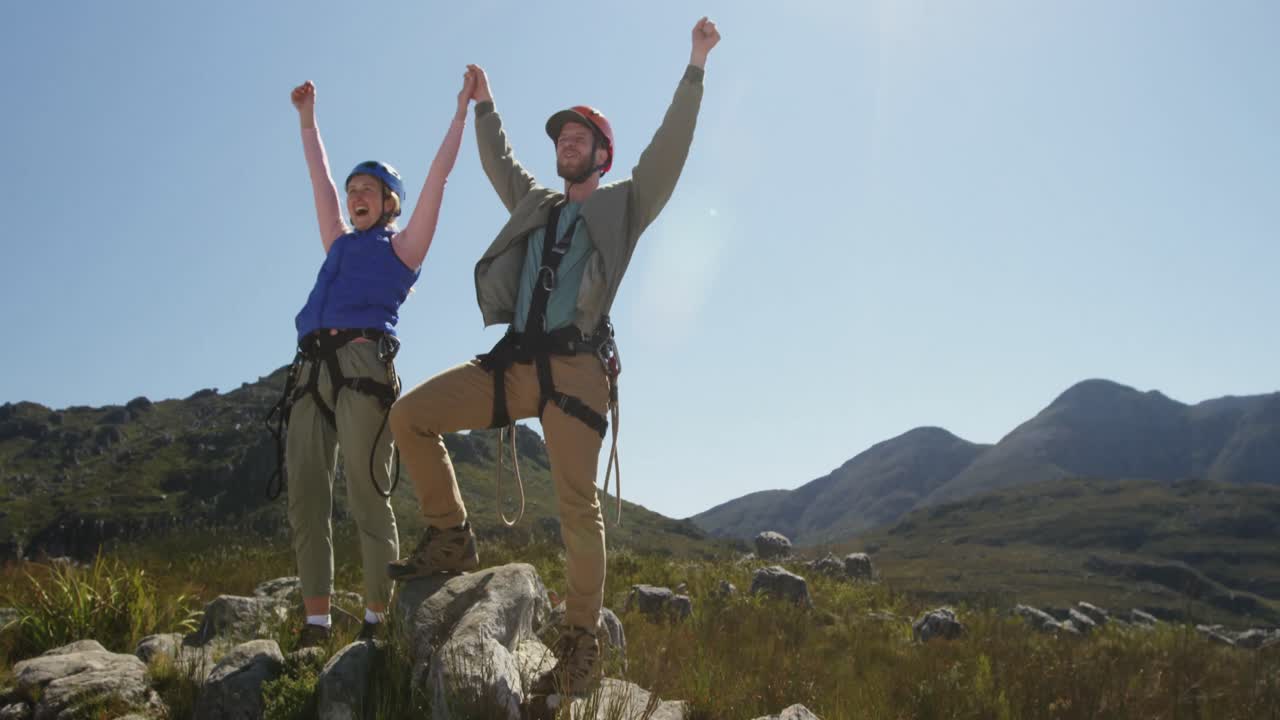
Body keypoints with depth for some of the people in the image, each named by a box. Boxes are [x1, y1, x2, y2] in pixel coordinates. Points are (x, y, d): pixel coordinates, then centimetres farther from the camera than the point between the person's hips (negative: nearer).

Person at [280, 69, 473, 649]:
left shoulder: (401, 245, 14)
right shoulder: (341, 243, 29)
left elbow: (438, 177, 13)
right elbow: (319, 178, 38)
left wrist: (463, 108, 16)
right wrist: (307, 118, 46)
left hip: (362, 365, -6)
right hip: (311, 369, 6)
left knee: (367, 494, -9)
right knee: (306, 496, -2)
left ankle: (377, 621, -4)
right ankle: (316, 624, 1)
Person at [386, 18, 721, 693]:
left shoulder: (624, 203, 13)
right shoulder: (535, 203, 26)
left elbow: (669, 146, 5)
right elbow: (498, 160, 42)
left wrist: (695, 66, 3)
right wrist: (484, 105, 49)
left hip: (575, 366, -5)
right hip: (514, 358, 6)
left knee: (577, 506, -10)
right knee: (409, 415, -5)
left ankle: (580, 643, 0)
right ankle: (451, 537, 8)